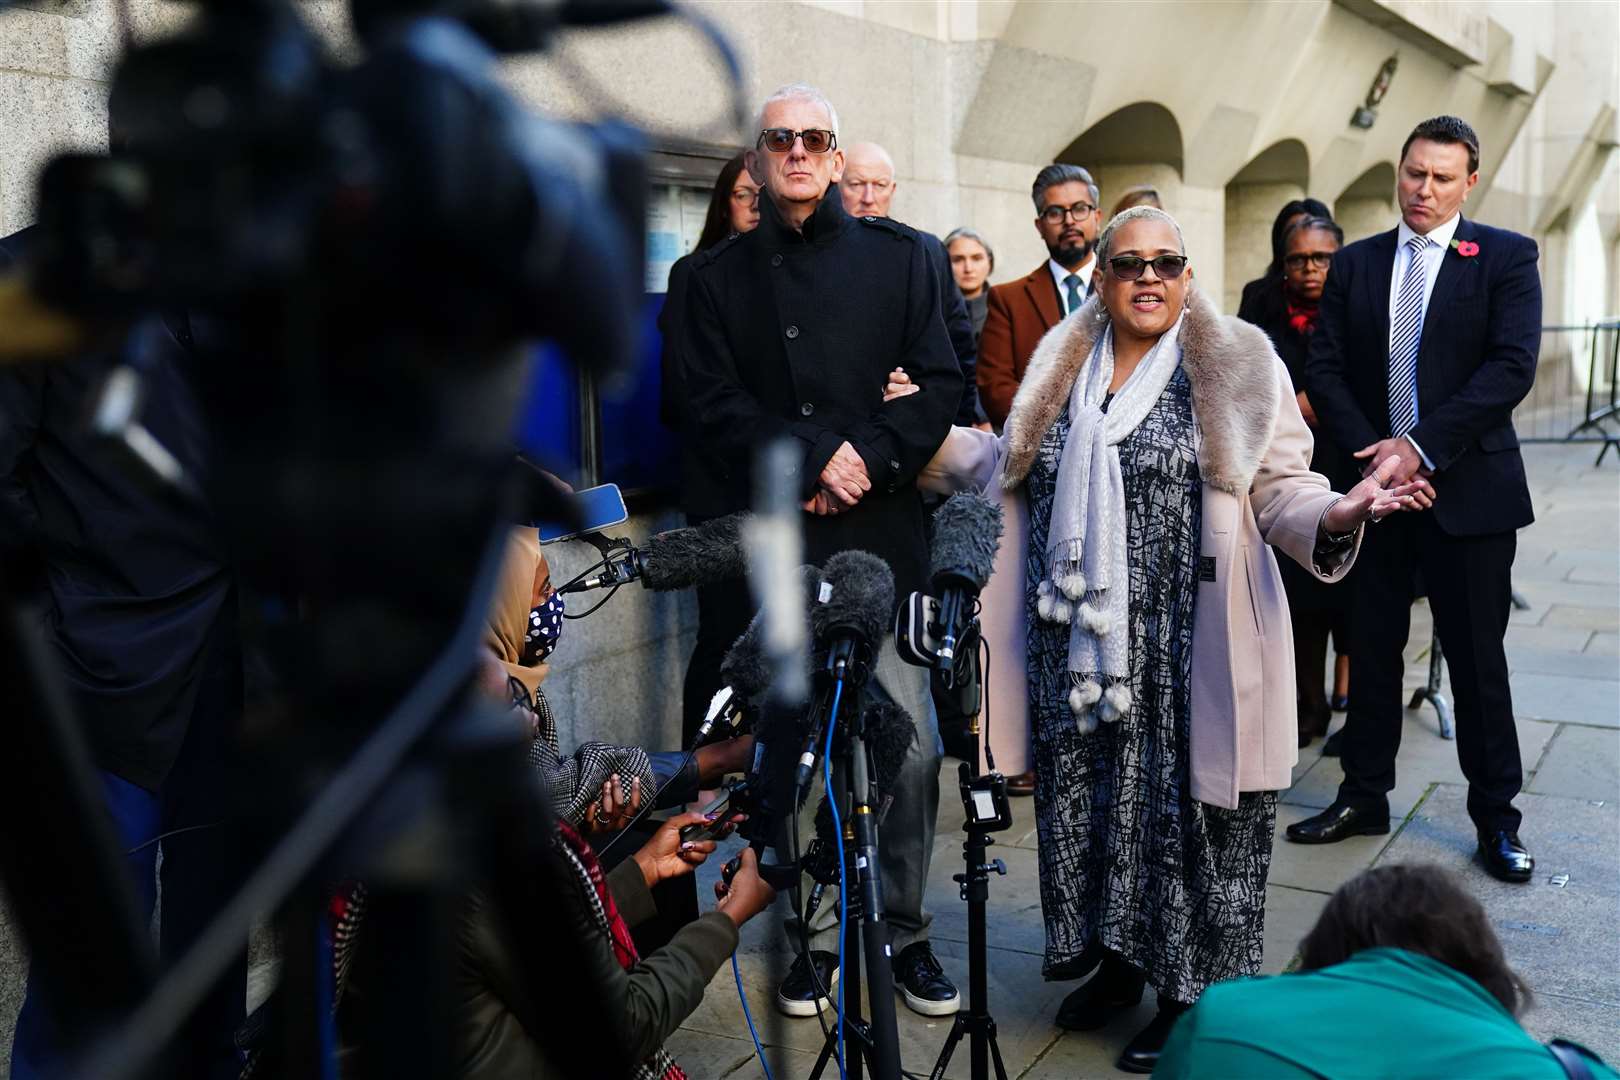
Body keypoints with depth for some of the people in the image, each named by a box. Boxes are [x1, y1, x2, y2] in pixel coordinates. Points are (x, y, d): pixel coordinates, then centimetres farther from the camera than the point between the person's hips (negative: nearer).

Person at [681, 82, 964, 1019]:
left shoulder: (898, 256, 10)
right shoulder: (721, 275, 11)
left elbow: (943, 385, 3)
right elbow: (719, 407, 2)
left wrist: (868, 458, -11)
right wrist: (815, 461, -11)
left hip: (885, 535, 0)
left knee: (912, 747, 0)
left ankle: (905, 930, 17)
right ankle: (819, 933, 20)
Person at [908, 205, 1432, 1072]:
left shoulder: (1237, 365, -1)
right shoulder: (1062, 367, 12)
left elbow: (1277, 489, -5)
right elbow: (1015, 469, 23)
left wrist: (1338, 514, -25)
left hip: (1189, 650, -4)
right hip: (1083, 648, 5)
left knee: (1183, 805, 2)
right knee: (1091, 798, 12)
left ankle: (1192, 993, 20)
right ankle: (1119, 961, 32)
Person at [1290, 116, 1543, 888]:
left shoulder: (1505, 258, -2)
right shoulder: (1355, 264, 8)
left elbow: (1512, 367, -13)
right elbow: (1325, 368, 3)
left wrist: (1420, 446, -19)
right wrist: (1372, 452, -10)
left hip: (1467, 487, -3)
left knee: (1478, 658, 5)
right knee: (1372, 648, 11)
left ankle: (1496, 819, 18)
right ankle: (1364, 796, 25)